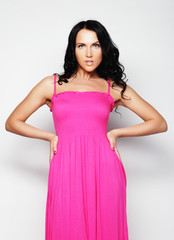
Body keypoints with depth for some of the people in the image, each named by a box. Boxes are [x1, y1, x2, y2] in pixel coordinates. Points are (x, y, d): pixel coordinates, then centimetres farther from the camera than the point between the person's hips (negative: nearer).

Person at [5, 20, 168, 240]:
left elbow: (159, 123, 11)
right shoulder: (52, 84, 11)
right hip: (66, 173, 0)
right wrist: (51, 136, 4)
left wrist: (115, 132, 3)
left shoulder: (115, 87, 11)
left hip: (104, 171, 1)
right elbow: (12, 123, 14)